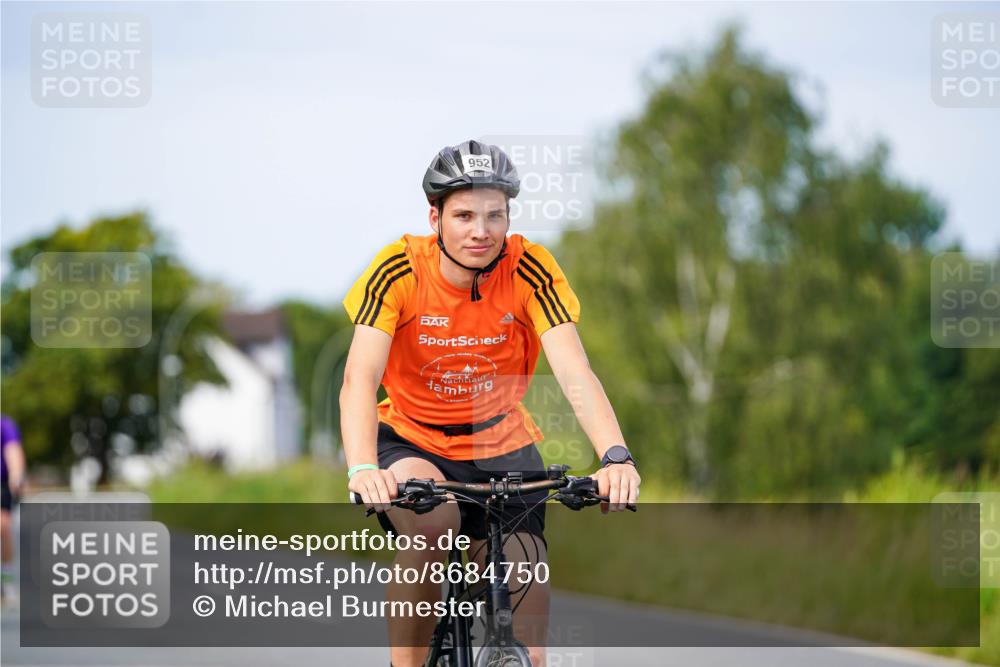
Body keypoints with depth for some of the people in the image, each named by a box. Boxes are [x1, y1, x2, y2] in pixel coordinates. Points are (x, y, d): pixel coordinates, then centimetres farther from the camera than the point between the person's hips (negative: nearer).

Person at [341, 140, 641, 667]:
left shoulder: (530, 271, -16)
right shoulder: (399, 270, -19)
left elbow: (575, 374, -24)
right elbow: (359, 378, -28)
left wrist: (615, 458, -42)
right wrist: (362, 469, -46)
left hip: (502, 450, 2)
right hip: (412, 443, -2)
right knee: (431, 523, -34)